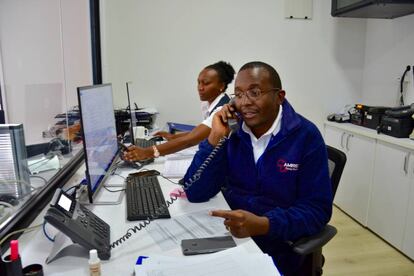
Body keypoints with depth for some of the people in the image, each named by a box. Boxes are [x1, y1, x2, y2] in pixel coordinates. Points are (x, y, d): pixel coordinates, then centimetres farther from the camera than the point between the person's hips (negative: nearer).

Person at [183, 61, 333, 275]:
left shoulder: (305, 136, -12)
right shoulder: (231, 131, -3)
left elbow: (317, 210, -13)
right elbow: (195, 194, -8)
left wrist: (263, 225, -27)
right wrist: (216, 137, -17)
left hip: (278, 246, -3)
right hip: (229, 234, 4)